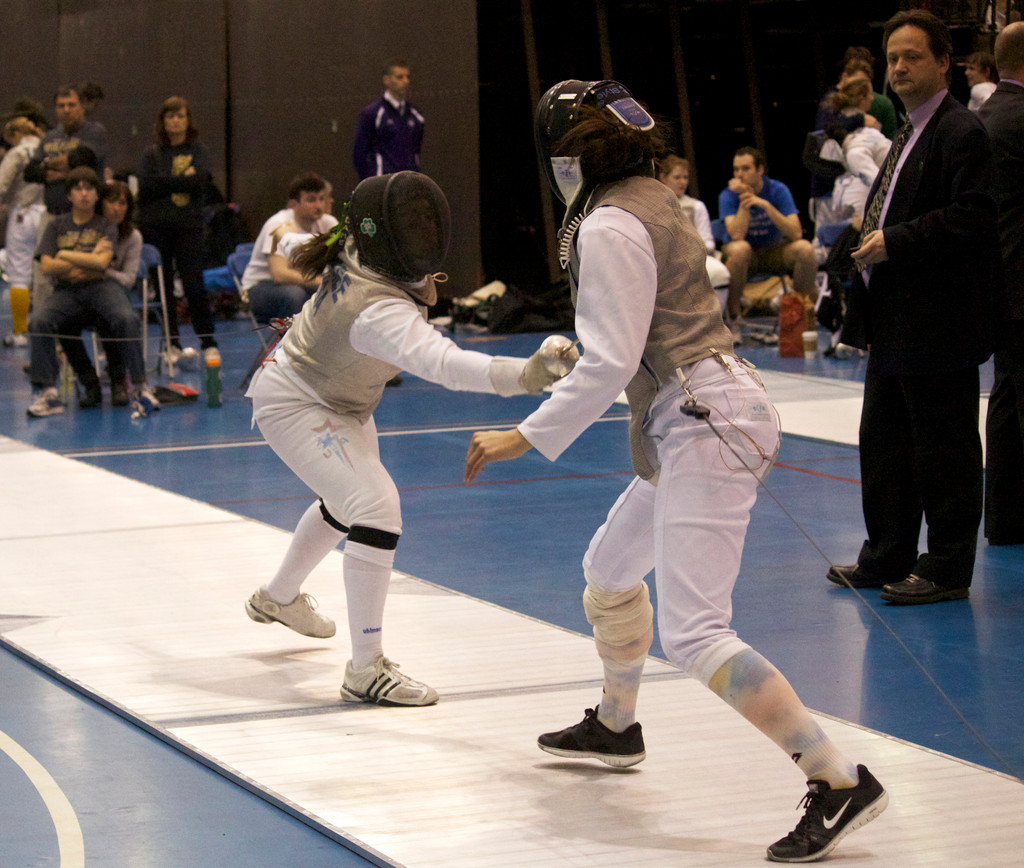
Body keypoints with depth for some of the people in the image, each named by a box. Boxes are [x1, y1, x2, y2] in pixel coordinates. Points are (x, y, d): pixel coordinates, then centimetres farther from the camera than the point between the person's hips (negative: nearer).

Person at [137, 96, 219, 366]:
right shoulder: (152, 153, 9)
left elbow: (201, 179, -11)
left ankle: (209, 344, 0)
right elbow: (145, 186, -6)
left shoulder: (198, 150, 7)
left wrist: (165, 182, -9)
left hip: (188, 225, -2)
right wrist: (182, 179, -8)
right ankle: (172, 344, 11)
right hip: (155, 226, 2)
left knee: (194, 285, -8)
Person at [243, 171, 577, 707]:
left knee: (348, 504, 29)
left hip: (336, 398, 10)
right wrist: (527, 374, -75)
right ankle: (366, 671, -21)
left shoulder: (358, 246, -18)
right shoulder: (378, 308, -42)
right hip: (295, 405, -10)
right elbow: (443, 363, -61)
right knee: (378, 509, -26)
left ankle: (279, 598, 55)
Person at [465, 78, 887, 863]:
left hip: (706, 428, -10)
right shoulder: (650, 202, 14)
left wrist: (526, 438, -15)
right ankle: (616, 727, 46)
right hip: (703, 419, 10)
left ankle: (840, 784, -20)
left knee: (694, 636, -15)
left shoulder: (610, 226, -14)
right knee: (609, 568, 28)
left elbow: (610, 364, -20)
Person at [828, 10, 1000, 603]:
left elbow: (970, 218, -23)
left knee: (943, 450, -2)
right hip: (896, 324, 11)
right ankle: (887, 559, 26)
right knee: (884, 442, 16)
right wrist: (870, 240, 11)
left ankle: (947, 570, 6)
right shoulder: (910, 135, 19)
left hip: (938, 326, -10)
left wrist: (894, 242, -20)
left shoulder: (961, 132, -13)